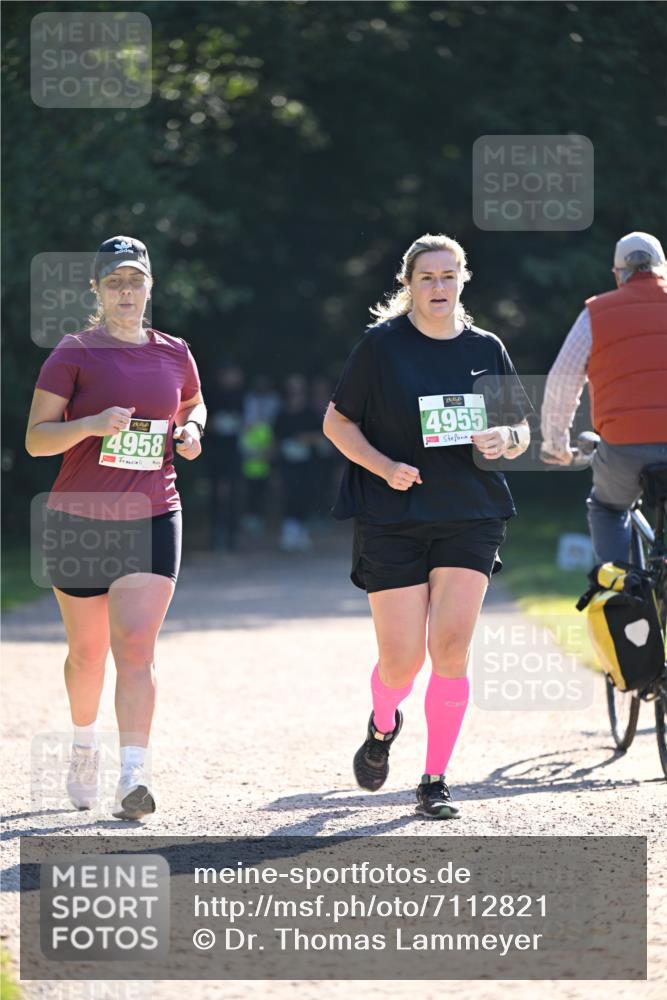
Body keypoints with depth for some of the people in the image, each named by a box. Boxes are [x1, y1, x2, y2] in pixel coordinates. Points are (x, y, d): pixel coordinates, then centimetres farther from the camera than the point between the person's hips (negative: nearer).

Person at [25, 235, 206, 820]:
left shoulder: (175, 354, 7)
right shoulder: (74, 354, -3)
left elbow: (195, 403, 28)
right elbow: (36, 438, -6)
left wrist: (191, 430, 5)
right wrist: (92, 424, -23)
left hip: (152, 519, 1)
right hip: (79, 519, -1)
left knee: (136, 646, -13)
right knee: (87, 650, 11)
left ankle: (133, 778, -19)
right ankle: (85, 741, 40)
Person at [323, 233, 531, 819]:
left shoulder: (486, 349, 7)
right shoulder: (382, 345, -2)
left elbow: (522, 428, 15)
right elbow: (337, 423, 2)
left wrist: (506, 441, -9)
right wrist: (385, 467, -13)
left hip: (470, 519, 2)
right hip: (392, 520, -2)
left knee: (451, 646, -11)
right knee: (402, 661, -4)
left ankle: (435, 782, 1)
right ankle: (383, 727, 32)